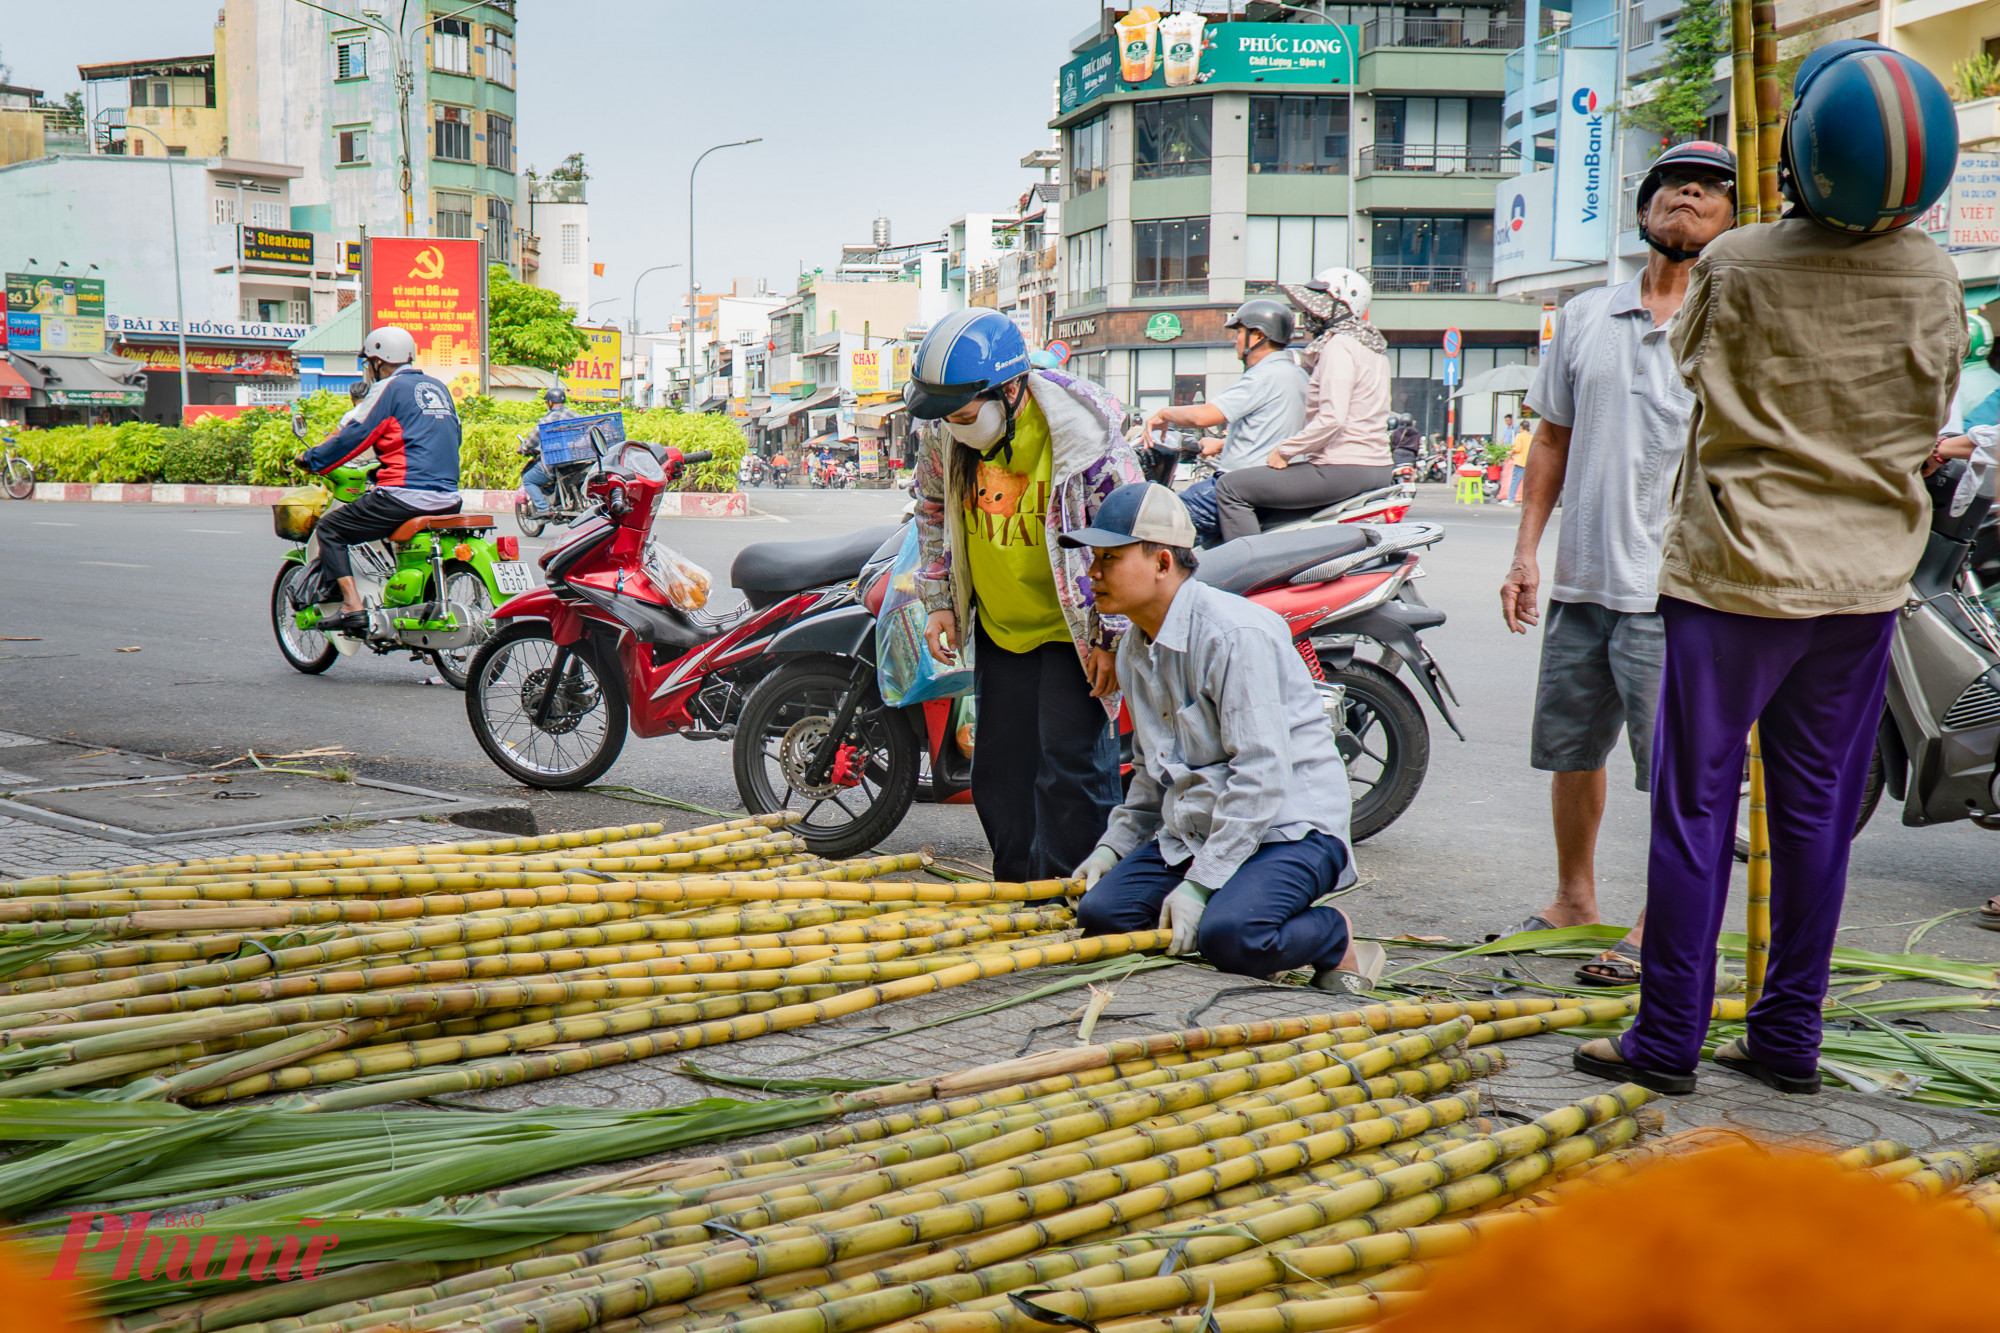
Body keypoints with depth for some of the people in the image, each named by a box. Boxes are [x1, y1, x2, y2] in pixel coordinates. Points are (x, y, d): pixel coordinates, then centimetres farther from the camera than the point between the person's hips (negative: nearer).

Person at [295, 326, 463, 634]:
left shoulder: (389, 388, -1)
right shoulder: (439, 387, 19)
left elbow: (352, 436, -3)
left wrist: (310, 459, 11)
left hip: (405, 495, -8)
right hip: (449, 500, 8)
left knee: (329, 530, 4)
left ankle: (352, 607, -10)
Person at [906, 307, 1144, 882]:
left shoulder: (1083, 434, -23)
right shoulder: (943, 434, -7)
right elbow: (934, 512, 13)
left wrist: (1111, 638, -15)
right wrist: (939, 602, 6)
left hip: (1071, 631, -6)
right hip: (999, 629, 6)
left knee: (1071, 761, -8)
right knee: (999, 767, 12)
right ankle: (1016, 888, 28)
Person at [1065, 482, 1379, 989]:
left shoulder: (1234, 634, -19)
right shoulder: (1135, 650, 11)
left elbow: (1260, 775, -25)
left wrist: (1200, 882, -26)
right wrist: (1113, 845, 10)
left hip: (1287, 824, -9)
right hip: (1192, 833, 9)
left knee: (1230, 937, -34)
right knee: (1099, 912, -11)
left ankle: (1334, 937, -1)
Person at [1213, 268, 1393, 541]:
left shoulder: (1338, 346, -14)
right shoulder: (1374, 347, 16)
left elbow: (1332, 418, -23)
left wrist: (1284, 451, -15)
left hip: (1341, 469, -11)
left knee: (1230, 487, -9)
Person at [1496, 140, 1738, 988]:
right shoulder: (1585, 317, 12)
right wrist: (1525, 552, 11)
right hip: (1581, 577, 5)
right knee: (1570, 747, 15)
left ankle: (1659, 926, 12)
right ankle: (1573, 899, 32)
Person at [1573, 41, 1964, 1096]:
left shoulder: (1734, 267, -13)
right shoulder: (1932, 278, -1)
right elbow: (1930, 422, 13)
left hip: (1735, 573, -4)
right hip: (1865, 580, 4)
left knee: (1694, 806, 3)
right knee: (1817, 813, 11)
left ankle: (1668, 1040, 7)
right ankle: (1789, 1038, 18)